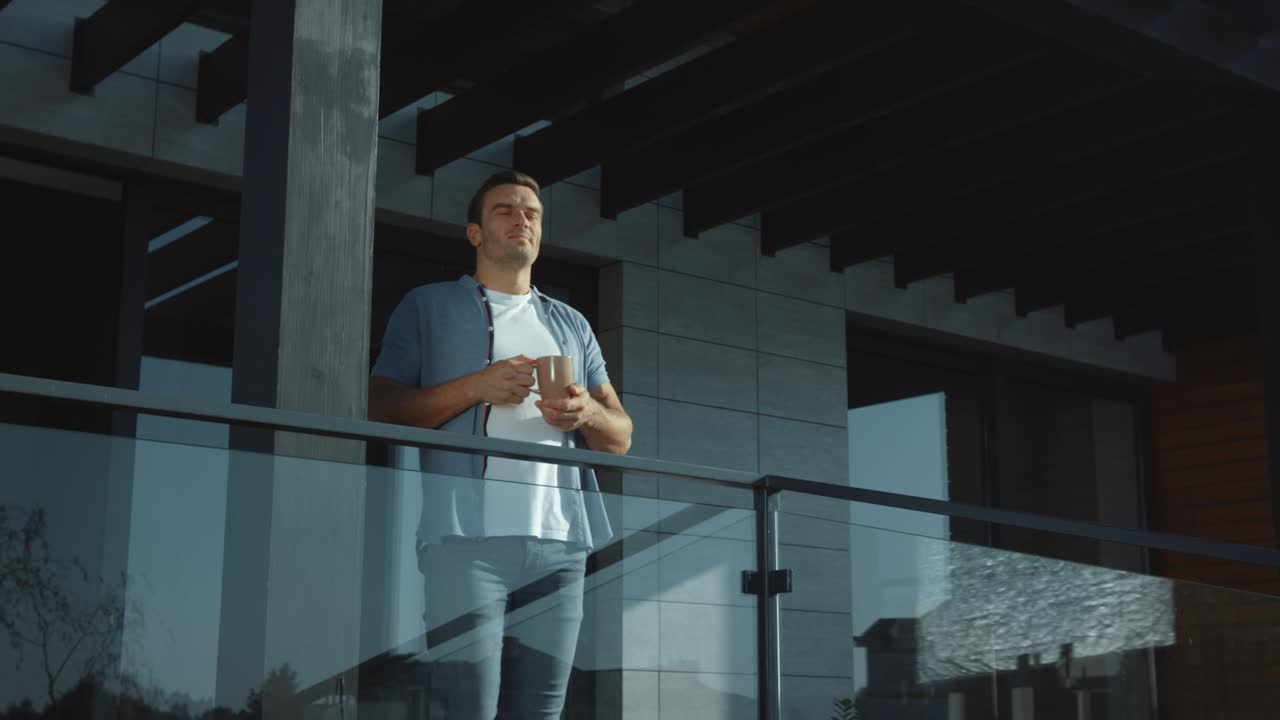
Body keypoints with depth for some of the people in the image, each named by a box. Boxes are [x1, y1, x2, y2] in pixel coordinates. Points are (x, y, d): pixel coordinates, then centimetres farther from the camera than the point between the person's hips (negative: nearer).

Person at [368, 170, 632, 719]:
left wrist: (588, 413, -3)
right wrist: (475, 386, -9)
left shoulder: (572, 325, 25)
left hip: (560, 537, 4)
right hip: (467, 534, -4)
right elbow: (380, 411, 4)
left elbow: (621, 436, 20)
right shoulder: (429, 306, 14)